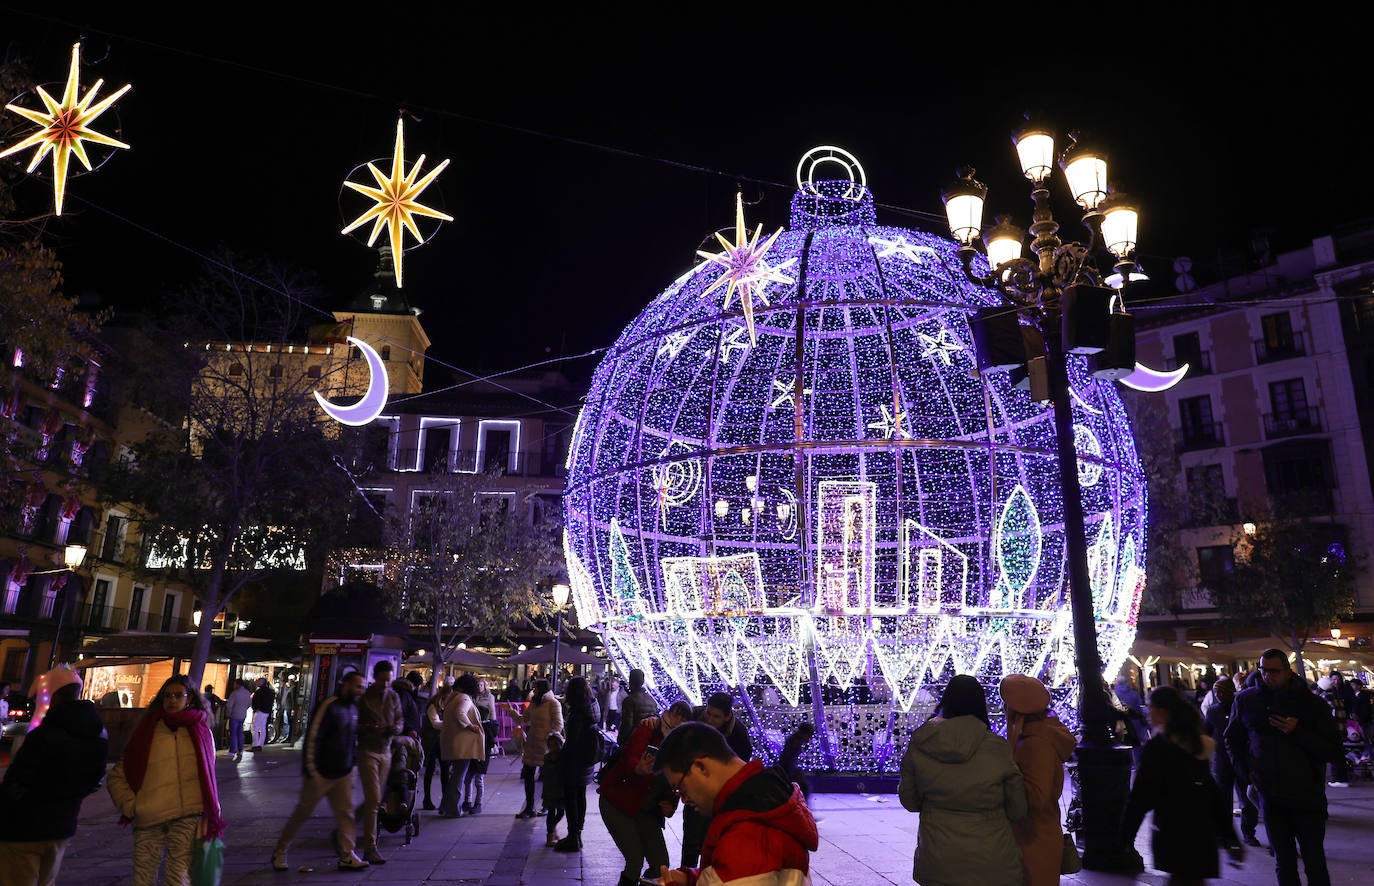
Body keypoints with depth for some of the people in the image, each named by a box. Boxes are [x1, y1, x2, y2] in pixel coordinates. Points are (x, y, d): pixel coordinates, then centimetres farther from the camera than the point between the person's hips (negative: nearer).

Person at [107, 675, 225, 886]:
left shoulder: (200, 731, 11)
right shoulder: (147, 732, 10)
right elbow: (115, 777, 13)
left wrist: (212, 815, 9)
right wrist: (130, 805, 0)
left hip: (188, 816, -1)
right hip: (148, 821, 1)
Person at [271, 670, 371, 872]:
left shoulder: (353, 708, 10)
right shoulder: (328, 706, -16)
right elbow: (312, 737, -19)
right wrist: (311, 770, -19)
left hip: (343, 774, 7)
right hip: (321, 774, -7)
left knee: (346, 813, 2)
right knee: (302, 813, 5)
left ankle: (346, 855, 6)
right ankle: (279, 851, 22)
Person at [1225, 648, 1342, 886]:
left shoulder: (1312, 703, -5)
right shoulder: (1246, 700, 1)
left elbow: (1333, 750, -10)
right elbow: (1232, 739, 16)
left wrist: (1296, 732, -21)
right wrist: (1247, 770, 7)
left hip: (1308, 796, -2)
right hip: (1270, 795, 2)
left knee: (1314, 862, 5)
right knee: (1283, 861, 12)